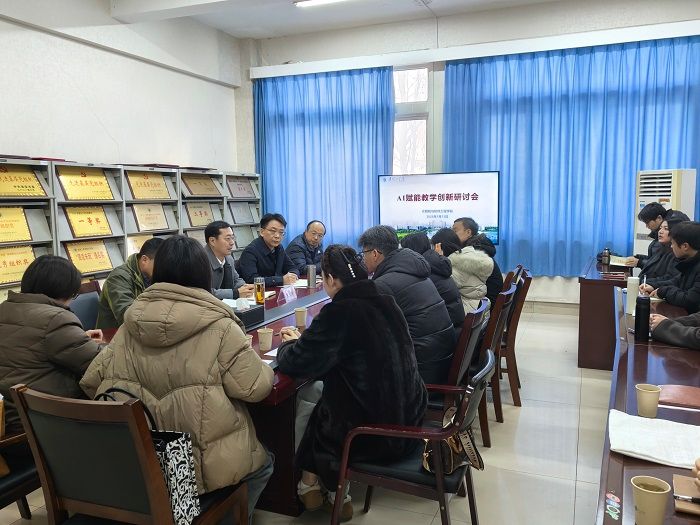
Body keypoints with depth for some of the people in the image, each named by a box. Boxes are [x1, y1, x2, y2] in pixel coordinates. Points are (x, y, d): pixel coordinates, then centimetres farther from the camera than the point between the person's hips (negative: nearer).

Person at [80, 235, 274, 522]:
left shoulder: (130, 324, -4)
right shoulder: (219, 327, -19)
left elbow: (91, 381, 3)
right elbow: (255, 387, -17)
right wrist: (265, 370, 5)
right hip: (203, 464, -6)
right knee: (262, 462, 26)